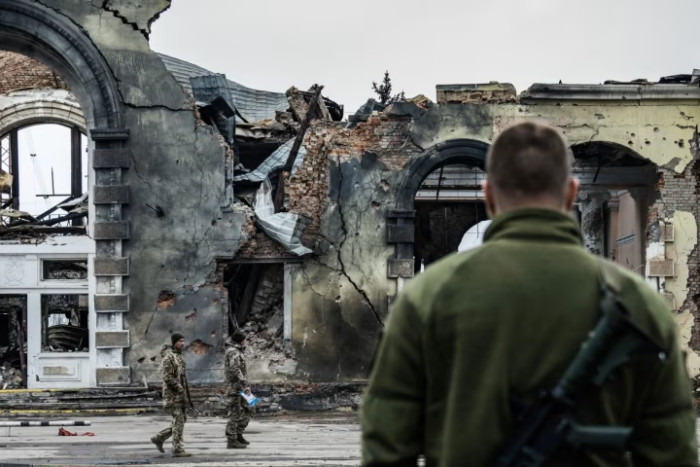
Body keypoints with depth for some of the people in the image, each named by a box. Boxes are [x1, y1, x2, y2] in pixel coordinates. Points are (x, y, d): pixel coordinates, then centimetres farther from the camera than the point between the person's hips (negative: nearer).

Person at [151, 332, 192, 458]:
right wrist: (180, 389, -18)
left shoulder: (179, 356, 15)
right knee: (178, 421, -8)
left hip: (180, 394, 9)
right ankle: (177, 449, -5)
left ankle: (159, 438, 20)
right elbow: (167, 378, -21)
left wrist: (186, 395, 17)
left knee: (181, 419, 11)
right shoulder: (168, 357, -15)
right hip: (172, 394, -9)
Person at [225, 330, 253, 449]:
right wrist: (244, 385, -27)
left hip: (240, 387, 10)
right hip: (235, 387, -10)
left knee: (248, 410, 11)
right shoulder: (233, 352, -14)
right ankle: (231, 441, -1)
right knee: (235, 414, -6)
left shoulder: (236, 351, 17)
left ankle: (238, 435, 17)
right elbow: (235, 370, -25)